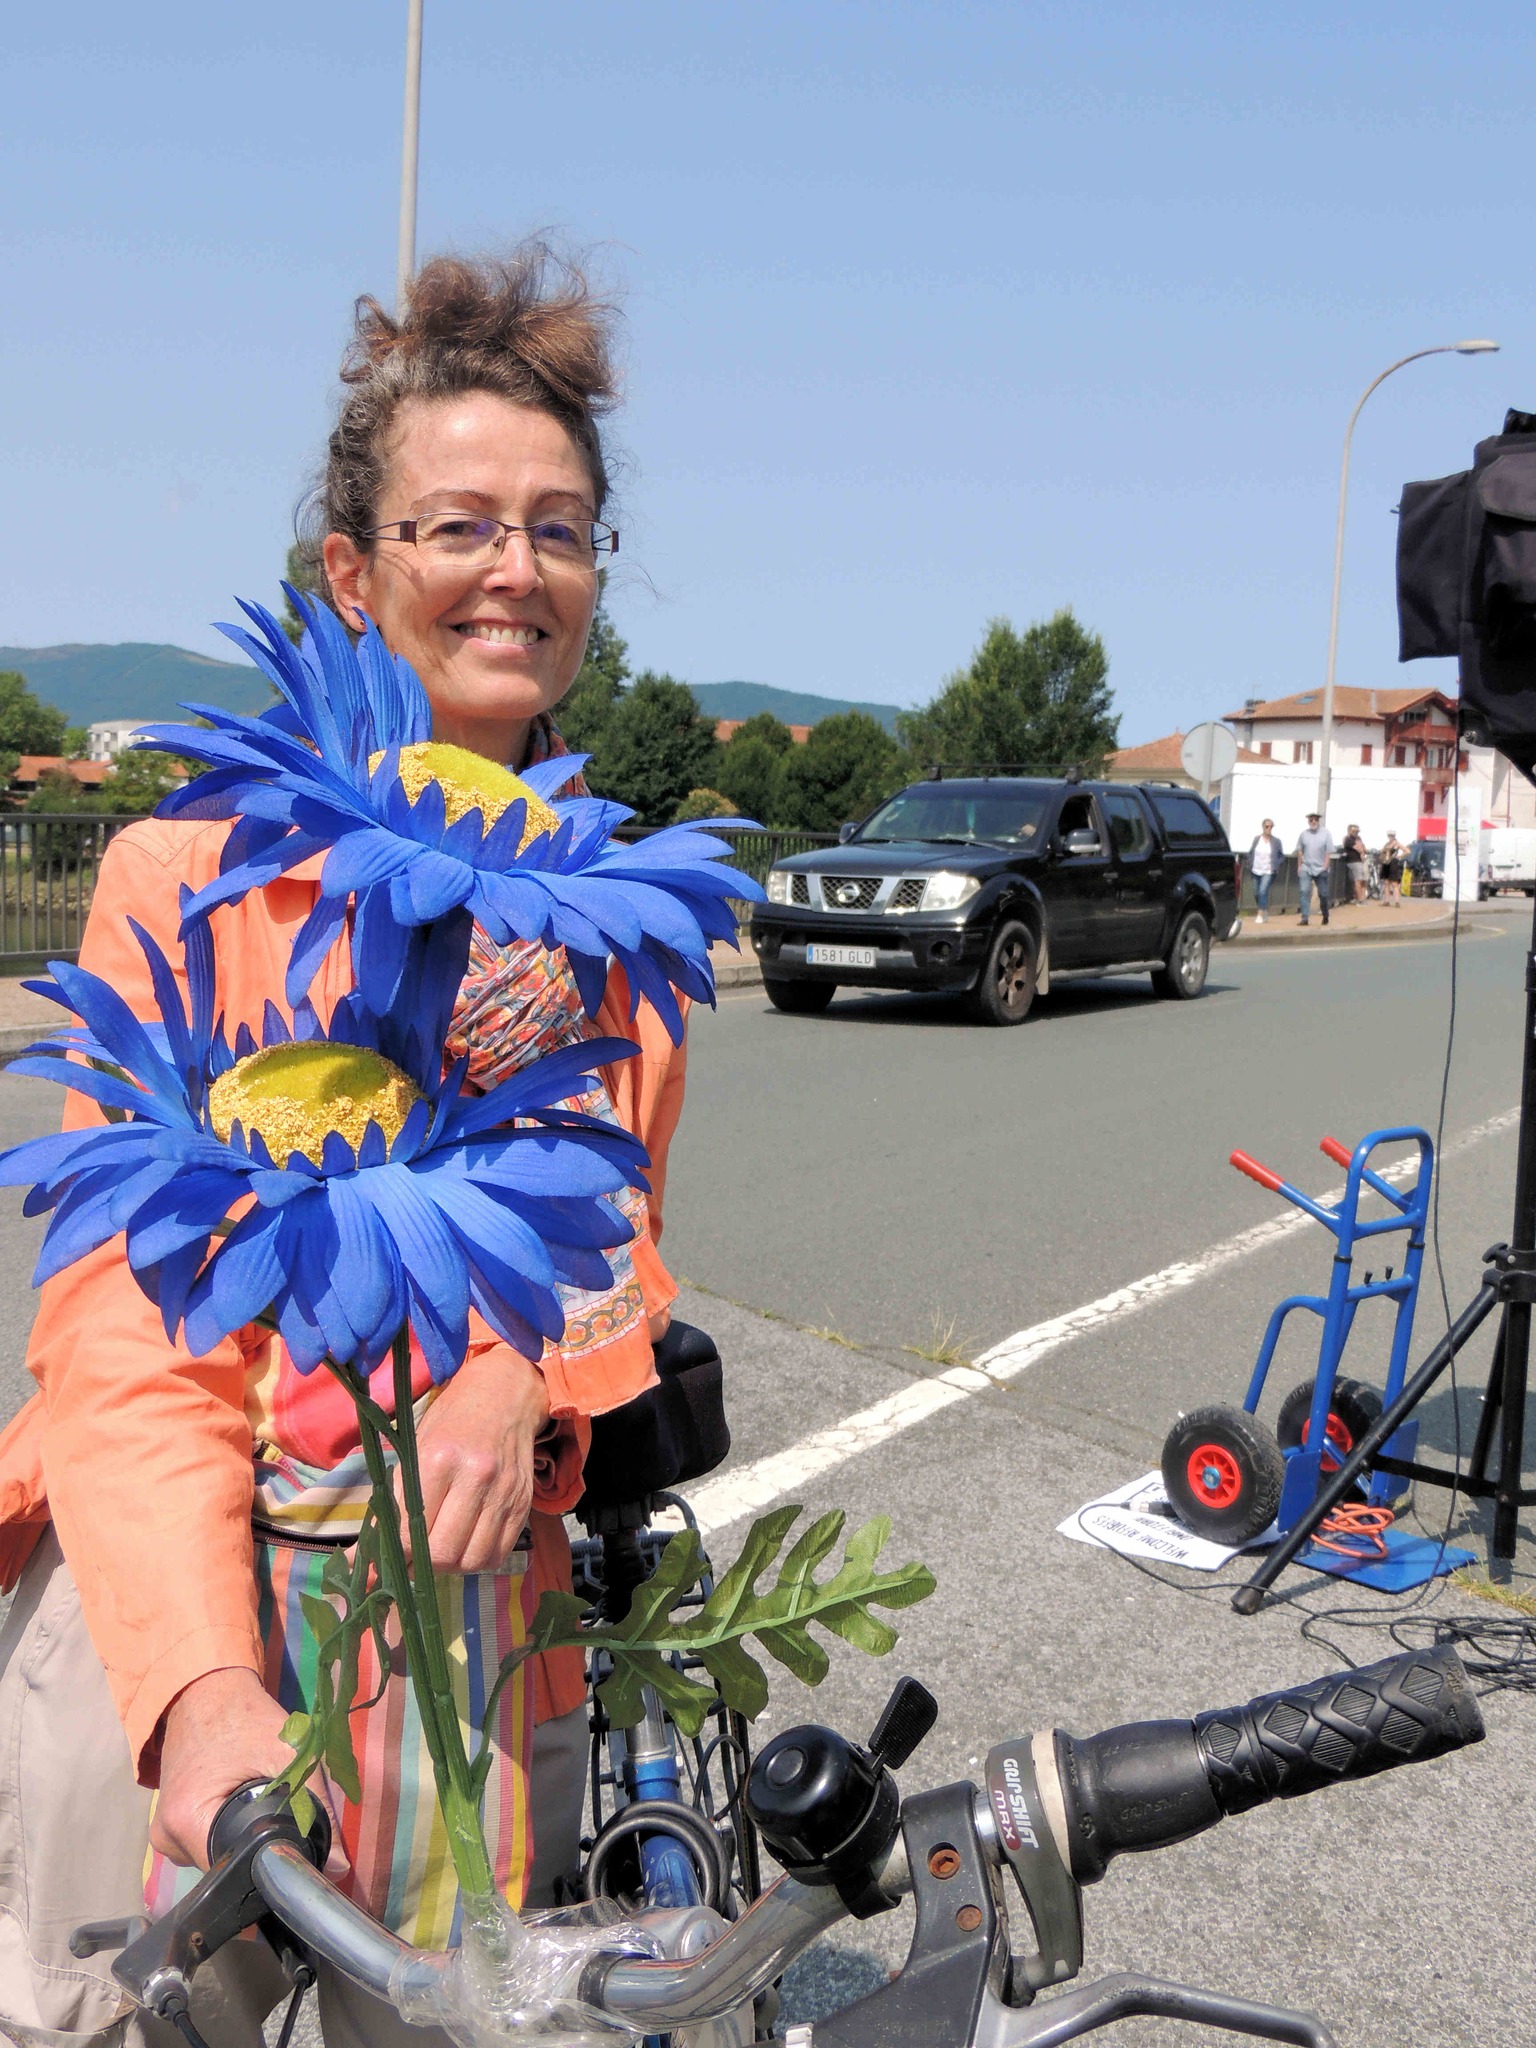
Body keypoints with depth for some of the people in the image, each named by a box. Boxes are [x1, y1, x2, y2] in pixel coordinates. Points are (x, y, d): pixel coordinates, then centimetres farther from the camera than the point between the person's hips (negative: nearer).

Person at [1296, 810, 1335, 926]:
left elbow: (1328, 851, -4)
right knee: (1305, 892, -12)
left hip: (1320, 869, -1)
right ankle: (1305, 918, -13)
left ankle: (1325, 917, 26)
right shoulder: (1303, 834, 5)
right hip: (1306, 868, 1)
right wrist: (1299, 866, 5)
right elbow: (1299, 851, 10)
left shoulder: (1326, 833, -1)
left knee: (1323, 894, 8)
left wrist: (1325, 866, -10)